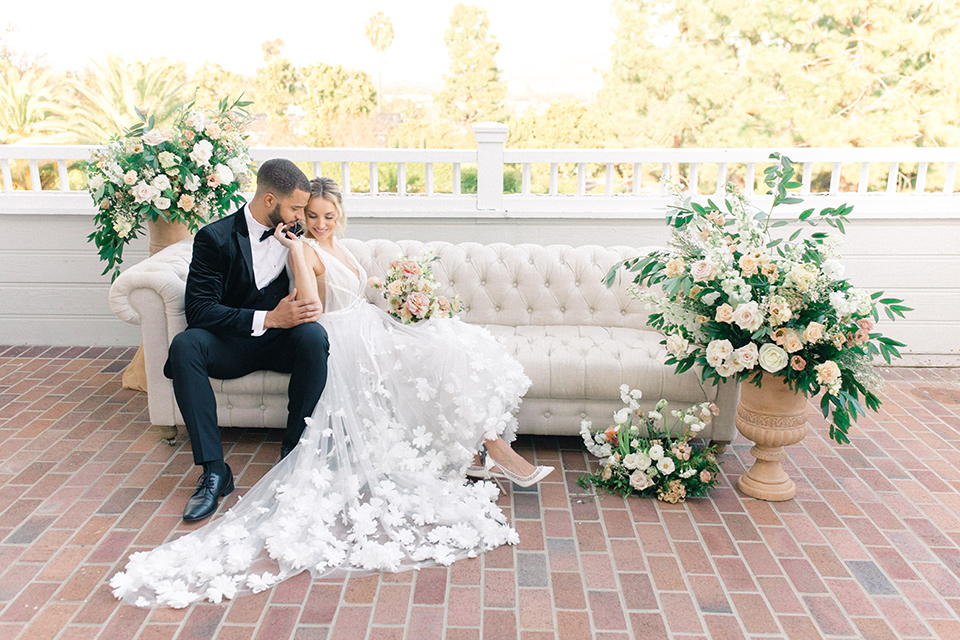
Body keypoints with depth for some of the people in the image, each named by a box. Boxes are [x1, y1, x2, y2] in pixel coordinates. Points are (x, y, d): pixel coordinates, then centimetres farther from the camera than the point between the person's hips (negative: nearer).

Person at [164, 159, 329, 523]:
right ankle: (214, 470, -28)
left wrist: (307, 309, -14)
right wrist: (267, 318, -25)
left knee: (314, 336, -32)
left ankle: (294, 449, -20)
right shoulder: (215, 237, -8)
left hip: (281, 342, 2)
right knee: (184, 345, -31)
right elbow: (198, 309, -16)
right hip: (232, 346, -1)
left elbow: (309, 294, 12)